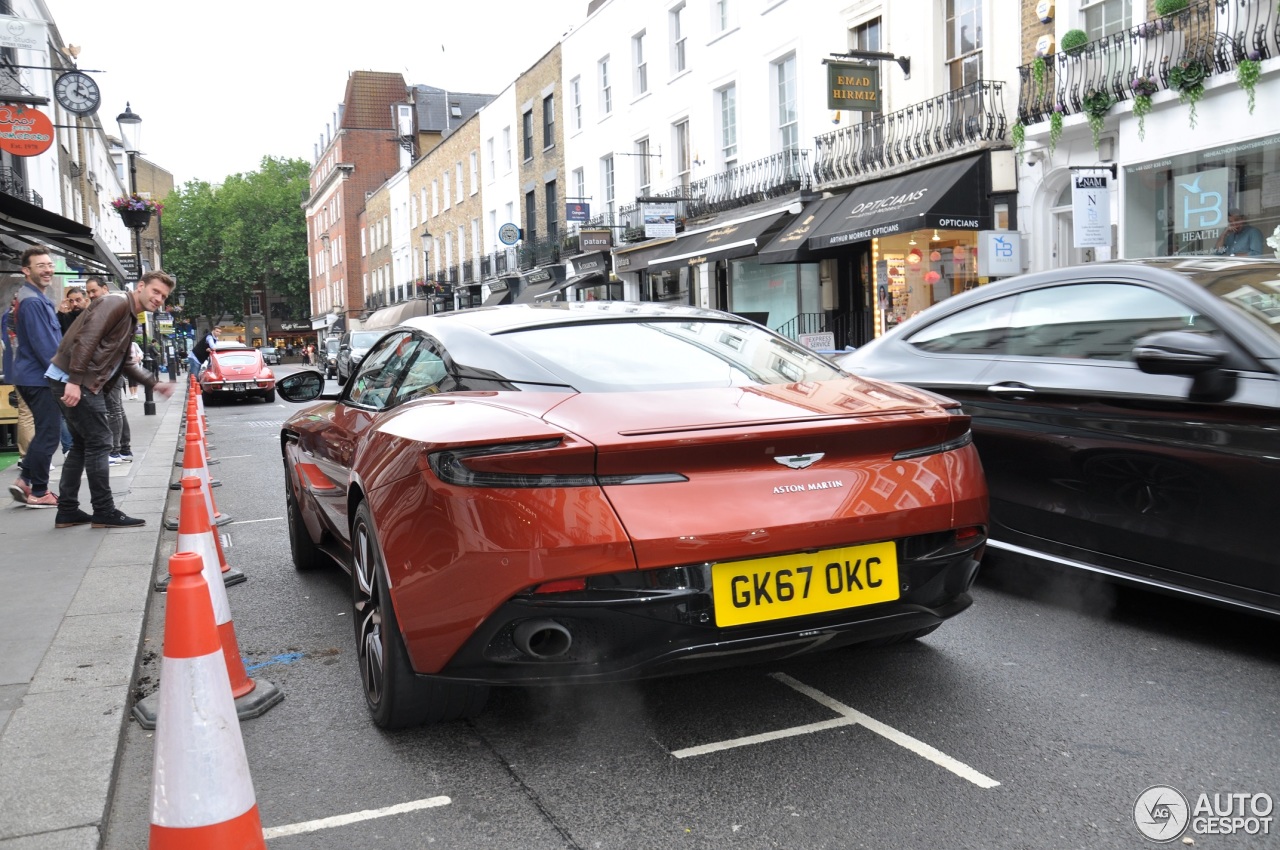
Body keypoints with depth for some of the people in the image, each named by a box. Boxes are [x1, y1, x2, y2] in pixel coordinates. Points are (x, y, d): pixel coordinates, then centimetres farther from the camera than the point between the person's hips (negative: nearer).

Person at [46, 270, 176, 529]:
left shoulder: (130, 317, 19)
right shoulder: (117, 302, -12)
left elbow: (125, 363, 24)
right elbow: (86, 338, -23)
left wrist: (154, 384, 18)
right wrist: (74, 380, -27)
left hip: (83, 381, 11)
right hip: (72, 379, -11)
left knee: (82, 445, 14)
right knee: (98, 443, -6)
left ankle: (67, 511, 20)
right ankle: (104, 512, 1)